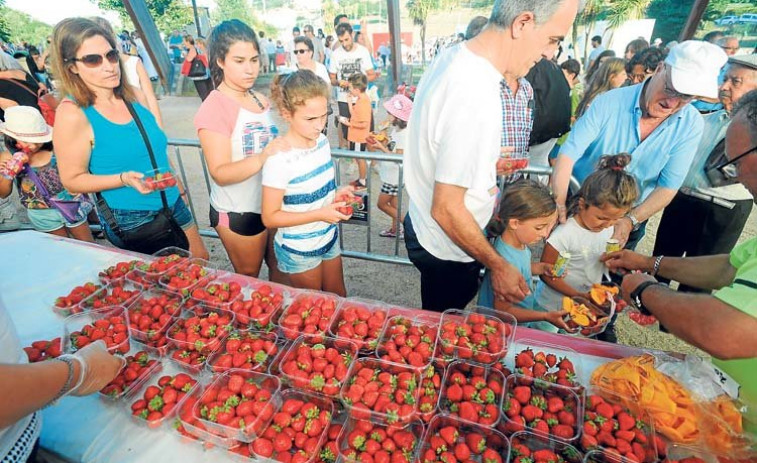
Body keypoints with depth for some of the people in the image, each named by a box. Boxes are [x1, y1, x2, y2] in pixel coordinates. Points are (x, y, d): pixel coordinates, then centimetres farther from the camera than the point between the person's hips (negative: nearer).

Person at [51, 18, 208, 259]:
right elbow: (73, 181, -12)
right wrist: (124, 179, -27)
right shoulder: (72, 113, -17)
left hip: (172, 203, 6)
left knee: (201, 261, 18)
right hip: (130, 220, -6)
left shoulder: (136, 96, 0)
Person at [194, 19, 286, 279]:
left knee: (279, 267, 21)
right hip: (239, 212, -7)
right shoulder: (213, 108, -18)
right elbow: (219, 173, -25)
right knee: (248, 280, 13)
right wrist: (262, 158, -39)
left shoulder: (259, 99, 5)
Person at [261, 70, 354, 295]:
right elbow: (270, 217, -21)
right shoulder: (279, 159, -26)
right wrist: (320, 214, -28)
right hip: (299, 251, -6)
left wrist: (335, 195, -10)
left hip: (329, 238, 6)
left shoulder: (322, 141, -5)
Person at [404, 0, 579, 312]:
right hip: (447, 251, -8)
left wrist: (486, 162, 8)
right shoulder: (476, 97, -32)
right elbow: (447, 210, -28)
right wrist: (498, 266, -16)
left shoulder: (453, 56, -1)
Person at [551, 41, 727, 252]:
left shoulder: (691, 125, -12)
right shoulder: (609, 102, -19)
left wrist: (631, 221, -23)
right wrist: (559, 204, -37)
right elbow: (568, 154, -26)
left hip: (631, 217, 2)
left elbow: (669, 186, -10)